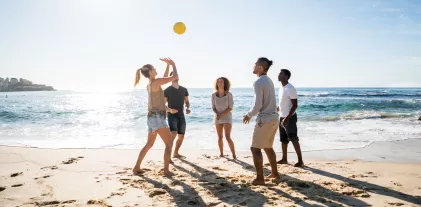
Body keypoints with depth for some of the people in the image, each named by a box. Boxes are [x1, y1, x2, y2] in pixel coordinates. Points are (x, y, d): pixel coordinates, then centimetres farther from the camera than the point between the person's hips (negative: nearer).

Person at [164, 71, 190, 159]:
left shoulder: (184, 90, 7)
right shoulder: (167, 90, -6)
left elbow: (187, 101, 14)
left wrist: (188, 108, -7)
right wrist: (169, 109, -24)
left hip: (181, 115, 5)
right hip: (172, 115, -5)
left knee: (181, 136, 8)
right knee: (173, 133, -25)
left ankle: (175, 153, 25)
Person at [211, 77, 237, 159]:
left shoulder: (229, 94, -11)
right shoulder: (214, 95, -4)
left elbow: (230, 108, -11)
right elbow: (213, 107, 1)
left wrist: (221, 115, -19)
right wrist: (217, 114, -19)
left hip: (227, 117, -3)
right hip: (217, 118, 3)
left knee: (228, 137, -14)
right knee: (220, 138, 7)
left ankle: (234, 155, -5)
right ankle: (221, 154, 24)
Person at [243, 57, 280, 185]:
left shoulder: (259, 83, -16)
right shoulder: (269, 81, 13)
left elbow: (258, 106, -20)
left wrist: (249, 115, -2)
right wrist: (251, 114, 19)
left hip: (265, 119, -9)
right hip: (273, 118, 9)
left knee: (255, 148, 1)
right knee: (268, 147, 22)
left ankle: (260, 178, 4)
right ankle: (275, 173, 32)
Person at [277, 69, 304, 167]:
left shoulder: (290, 89, -17)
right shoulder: (281, 88, 10)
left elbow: (295, 105, -19)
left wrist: (287, 118, -24)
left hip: (290, 117, -9)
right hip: (282, 117, 9)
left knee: (293, 139, -5)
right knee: (283, 140, 14)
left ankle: (300, 160, 3)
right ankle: (284, 159, 24)